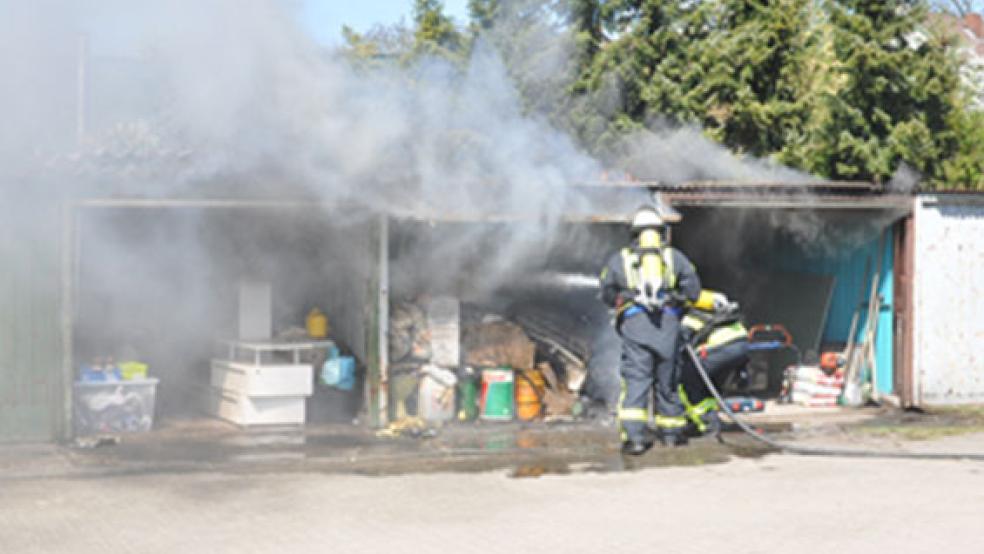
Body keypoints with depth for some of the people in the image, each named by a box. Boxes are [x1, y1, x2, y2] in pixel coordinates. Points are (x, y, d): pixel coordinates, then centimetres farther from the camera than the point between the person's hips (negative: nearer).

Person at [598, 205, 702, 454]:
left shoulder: (619, 258, 16)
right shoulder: (674, 256, 17)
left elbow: (607, 293, 15)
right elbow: (692, 287, 8)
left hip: (634, 321, -1)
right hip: (668, 321, 1)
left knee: (635, 379, -7)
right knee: (667, 379, 12)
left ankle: (634, 435, -19)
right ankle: (671, 432, 23)